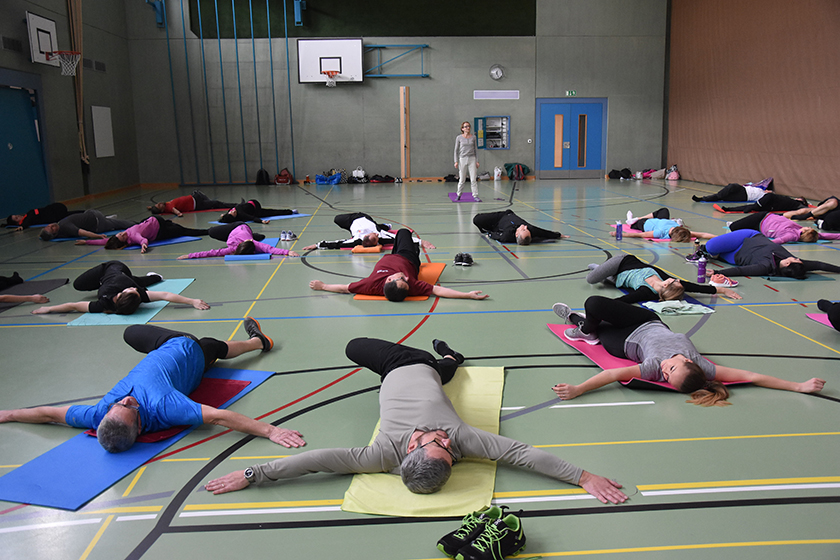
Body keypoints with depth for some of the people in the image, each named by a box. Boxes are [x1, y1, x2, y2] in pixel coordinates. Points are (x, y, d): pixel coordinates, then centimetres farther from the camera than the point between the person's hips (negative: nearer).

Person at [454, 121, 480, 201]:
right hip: (462, 159, -1)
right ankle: (459, 195, 21)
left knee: (473, 179, -3)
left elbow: (475, 150, 11)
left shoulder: (473, 137, 5)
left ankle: (475, 196, 1)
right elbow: (456, 150, 4)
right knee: (461, 180, 6)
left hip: (472, 159, 1)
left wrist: (477, 161, 6)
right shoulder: (459, 138, 0)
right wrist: (456, 161, -3)